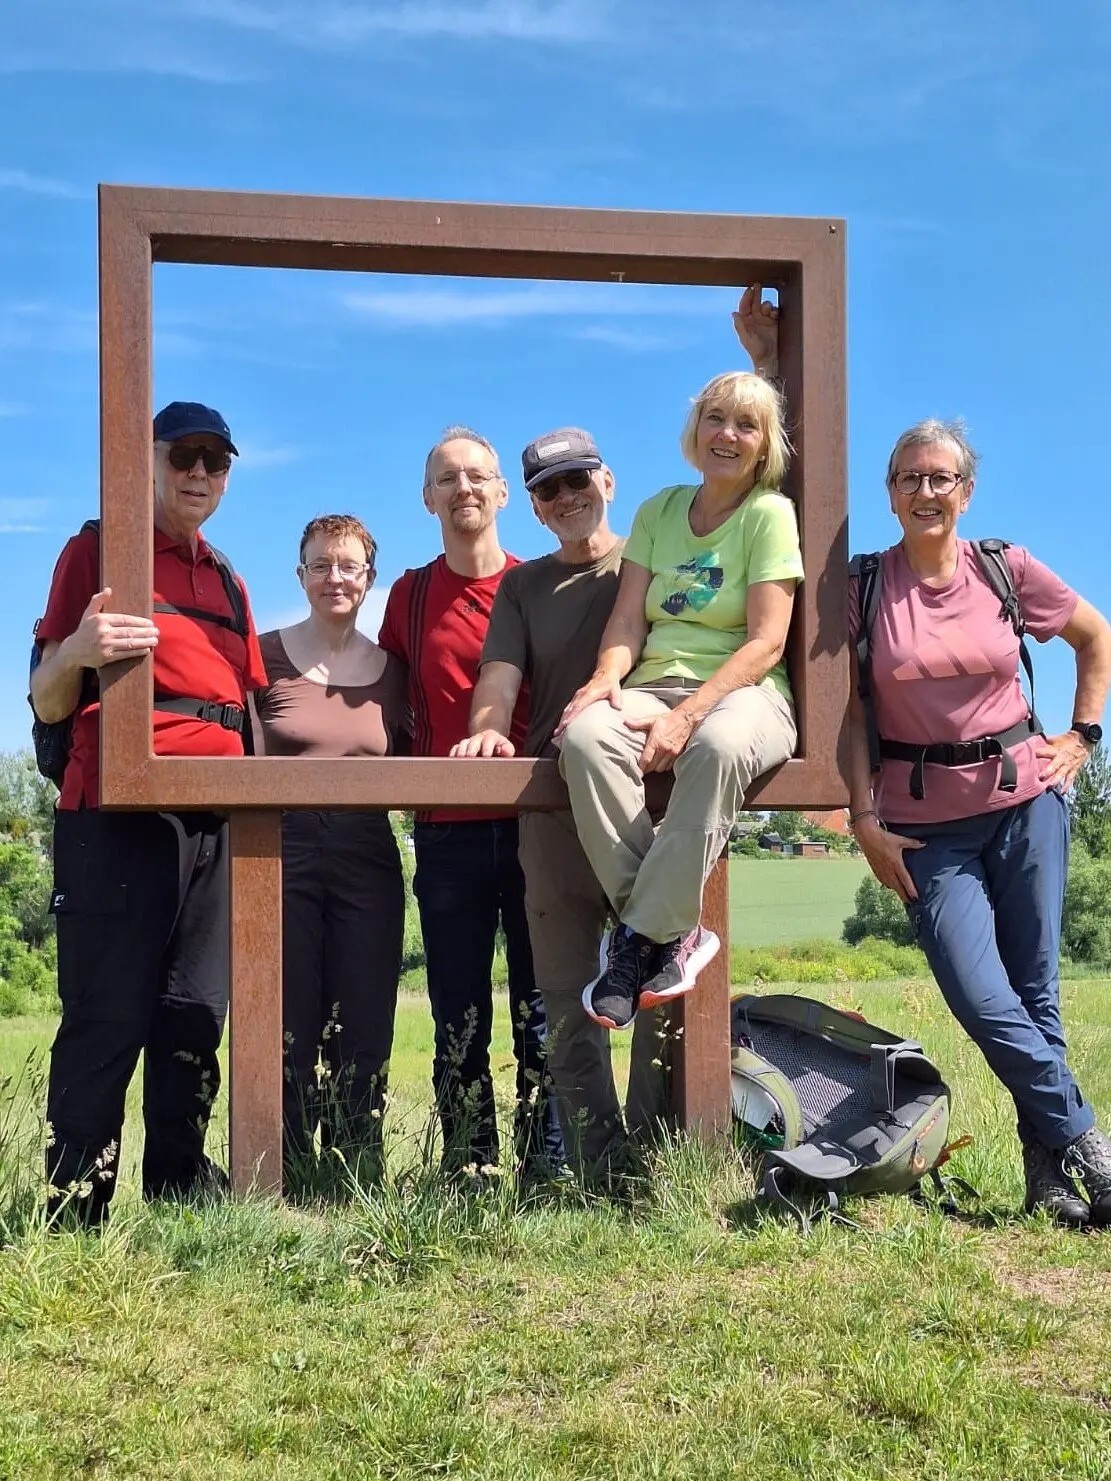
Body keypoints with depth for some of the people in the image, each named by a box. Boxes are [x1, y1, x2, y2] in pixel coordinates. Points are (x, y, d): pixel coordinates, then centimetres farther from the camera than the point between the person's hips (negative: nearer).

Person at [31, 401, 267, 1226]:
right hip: (117, 813, -6)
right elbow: (48, 704, -3)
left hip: (215, 818, 6)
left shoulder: (228, 583, 21)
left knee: (194, 1024, 7)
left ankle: (181, 1201, 13)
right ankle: (75, 1214, -5)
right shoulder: (98, 550, 4)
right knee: (105, 1019, -9)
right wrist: (74, 652, -24)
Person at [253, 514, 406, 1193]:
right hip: (283, 853, -2)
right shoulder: (265, 654, 5)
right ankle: (288, 1187, 8)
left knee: (364, 1037, 3)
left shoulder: (391, 670, 13)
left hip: (367, 860, 2)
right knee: (289, 1034, 0)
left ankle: (360, 1185, 10)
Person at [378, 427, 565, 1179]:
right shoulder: (410, 595, 10)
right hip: (447, 829, 2)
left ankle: (547, 1169, 9)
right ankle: (468, 1173, 12)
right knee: (459, 1018, 5)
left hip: (533, 822, -1)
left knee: (541, 1008, 2)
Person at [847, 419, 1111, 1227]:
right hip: (927, 818, -1)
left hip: (1025, 797, 1)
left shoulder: (1007, 568, 1)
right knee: (980, 999, -10)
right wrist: (865, 820, -6)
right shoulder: (864, 586, -2)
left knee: (1034, 990, 4)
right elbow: (850, 713, -1)